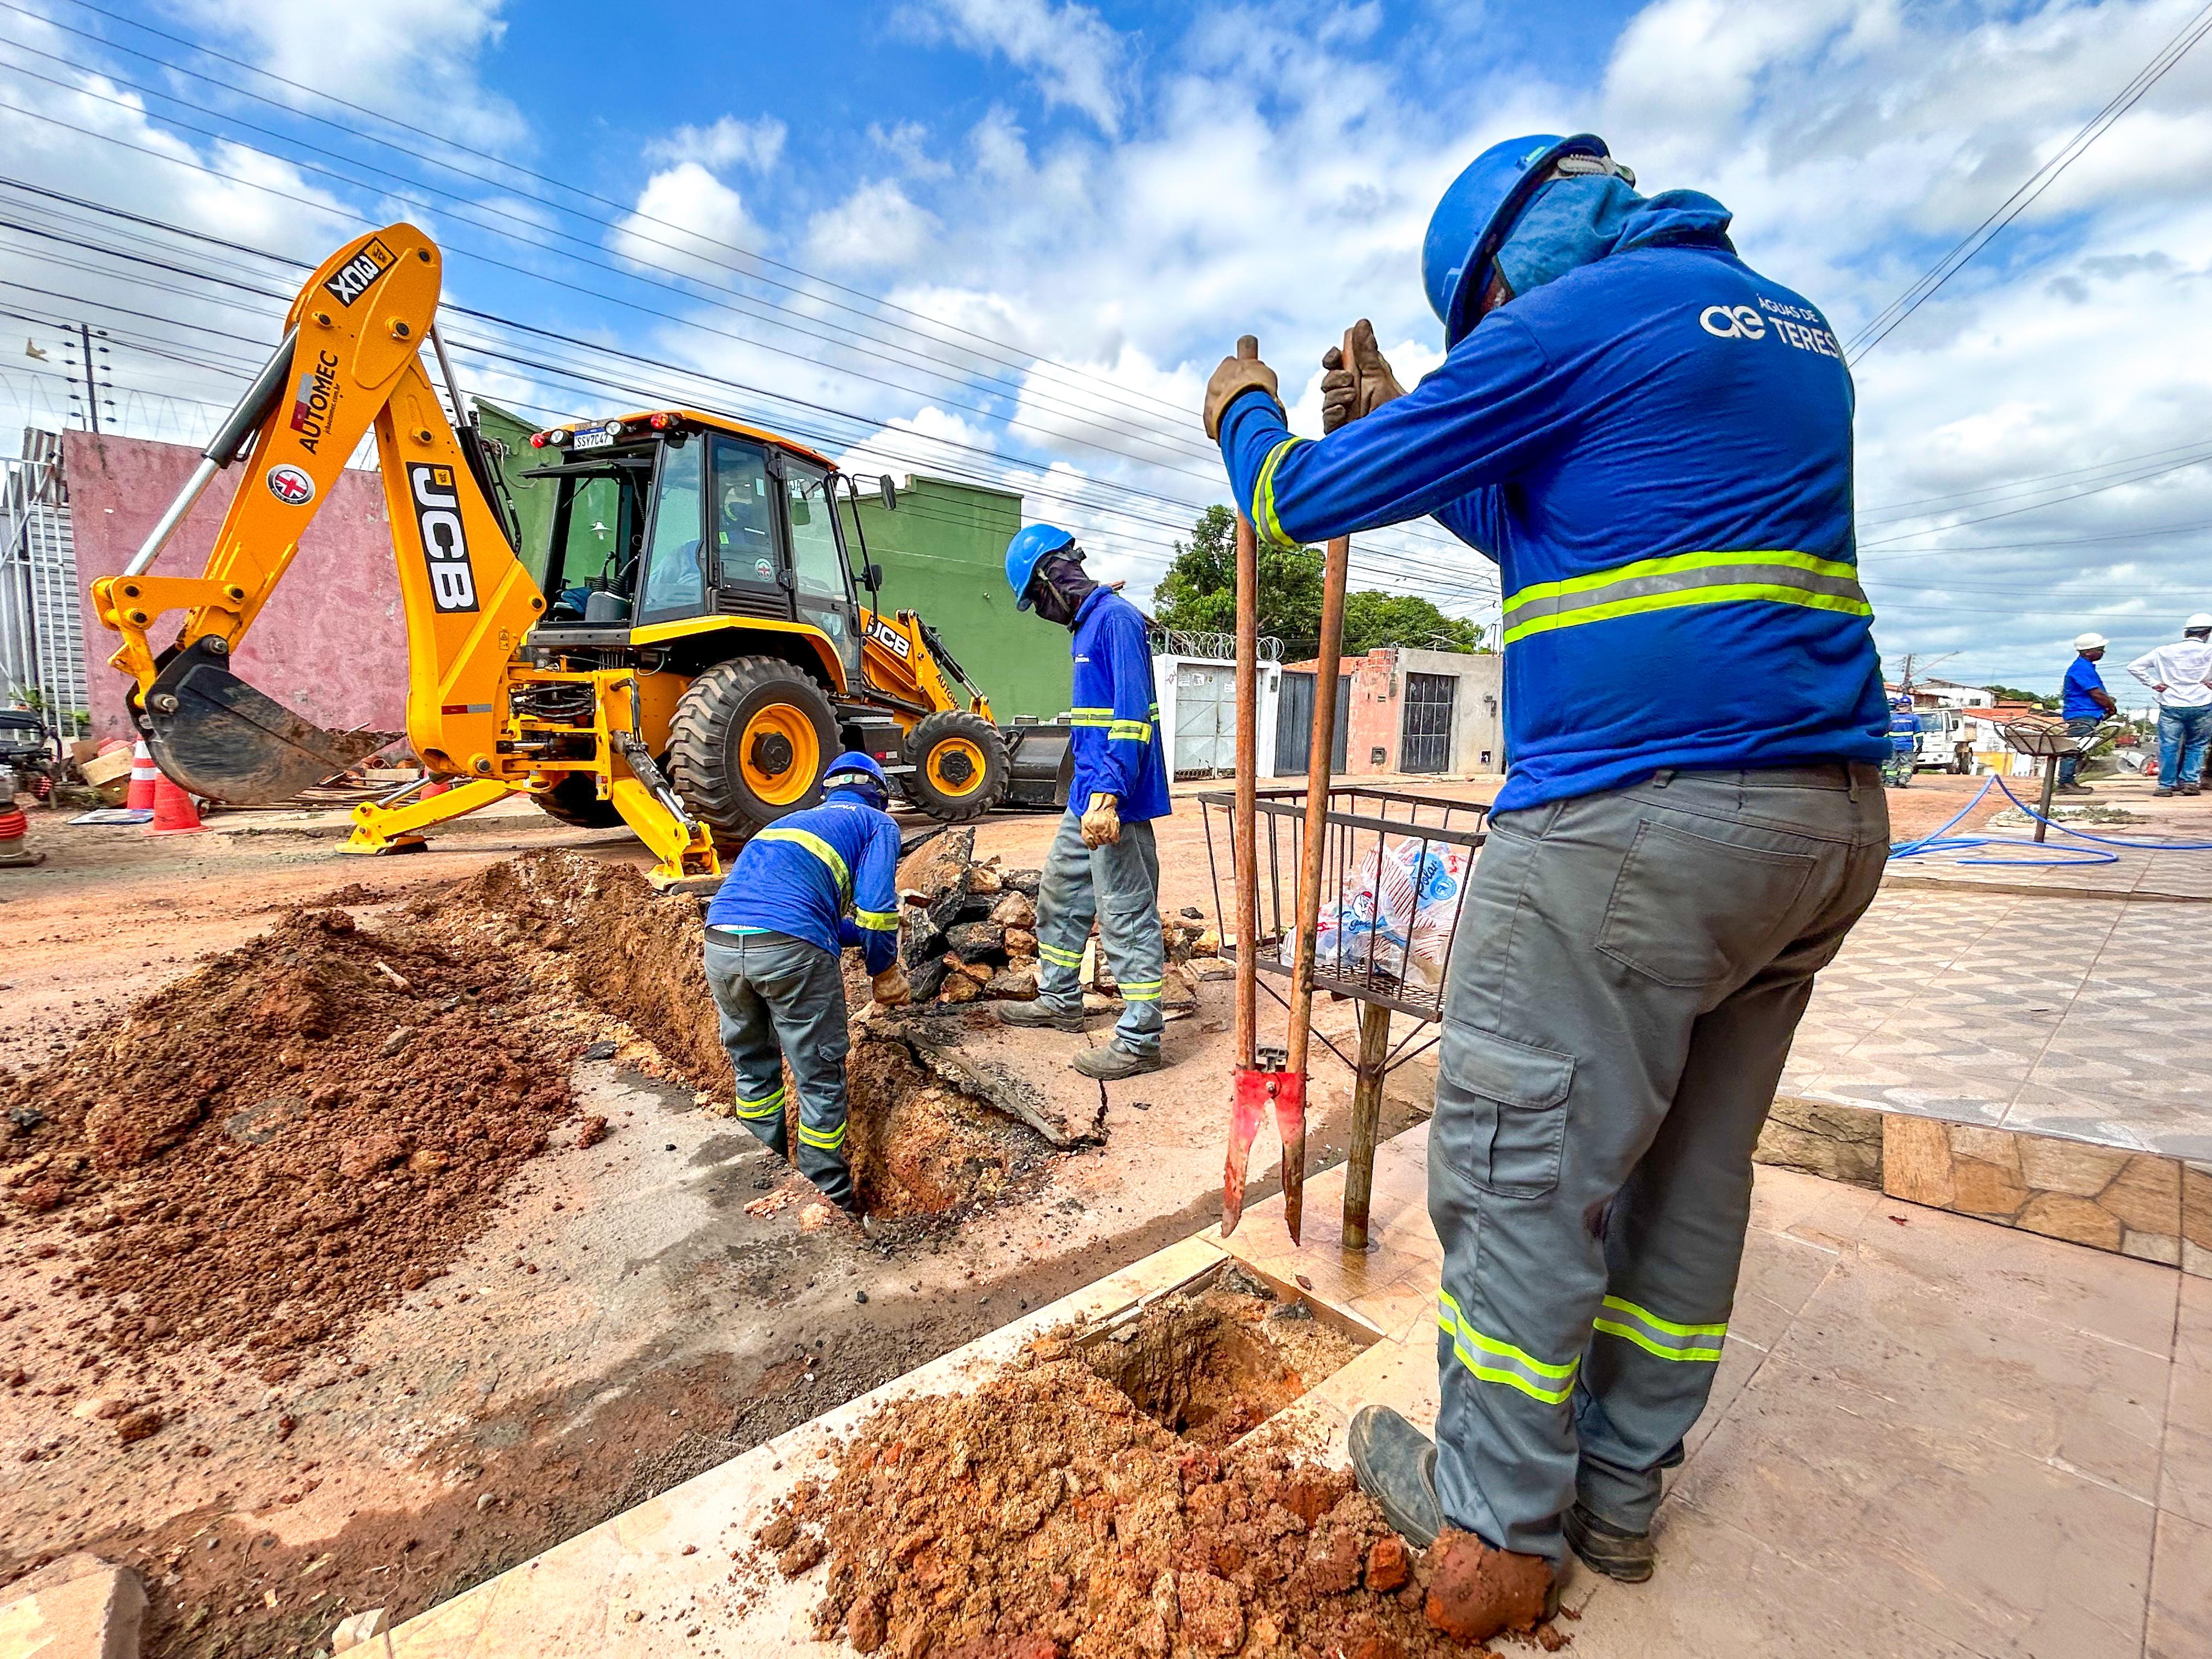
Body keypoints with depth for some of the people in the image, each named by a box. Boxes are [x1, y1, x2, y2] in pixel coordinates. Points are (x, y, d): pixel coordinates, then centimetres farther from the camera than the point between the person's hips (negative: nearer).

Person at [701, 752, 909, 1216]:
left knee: (753, 1066, 25)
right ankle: (832, 1202, 20)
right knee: (820, 1079, 9)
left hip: (720, 941, 6)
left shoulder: (790, 822, 34)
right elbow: (875, 908, 2)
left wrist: (869, 938, 45)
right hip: (790, 948, -6)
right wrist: (884, 973, 16)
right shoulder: (877, 824, 16)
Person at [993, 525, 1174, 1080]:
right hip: (1086, 799, 11)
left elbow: (1132, 714, -23)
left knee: (1128, 919, -3)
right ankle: (1059, 1001, 37)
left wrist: (1110, 794, -29)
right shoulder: (1087, 623, 17)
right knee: (1060, 895, 20)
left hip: (1116, 803, -11)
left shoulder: (1118, 618, -14)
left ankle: (1140, 1041, 7)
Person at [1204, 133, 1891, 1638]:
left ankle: (1497, 1527, 18)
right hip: (1829, 816, 10)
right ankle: (1621, 1492, 30)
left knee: (1525, 1166, 2)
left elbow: (1306, 502, -1)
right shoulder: (1792, 327, 24)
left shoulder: (1577, 316, -3)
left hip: (1636, 816, -9)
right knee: (1692, 1166, 15)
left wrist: (1248, 415, 21)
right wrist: (1391, 420, 30)